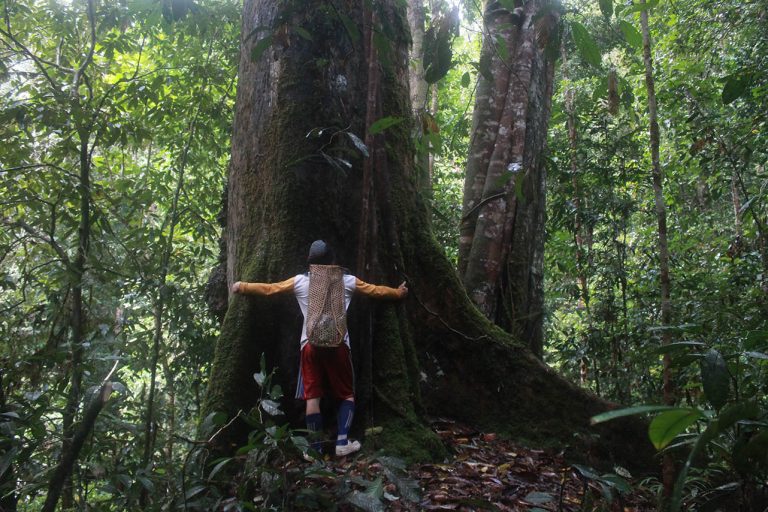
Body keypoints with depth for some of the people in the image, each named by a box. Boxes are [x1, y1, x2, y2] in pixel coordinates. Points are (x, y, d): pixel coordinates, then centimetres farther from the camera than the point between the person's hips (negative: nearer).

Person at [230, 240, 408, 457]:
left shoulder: (300, 281, 9)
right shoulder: (347, 281, 9)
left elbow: (268, 288, 15)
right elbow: (376, 291, 18)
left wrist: (242, 287, 30)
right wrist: (398, 292, 35)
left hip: (310, 344, 1)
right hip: (338, 344, 0)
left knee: (312, 396, 5)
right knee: (347, 395, 12)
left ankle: (316, 448, 7)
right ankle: (342, 442, 3)